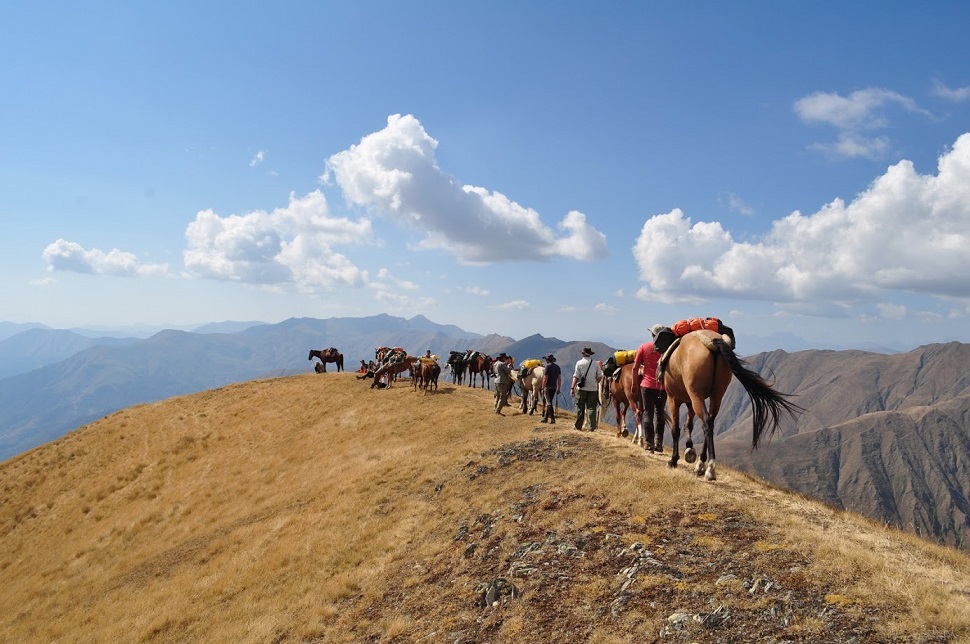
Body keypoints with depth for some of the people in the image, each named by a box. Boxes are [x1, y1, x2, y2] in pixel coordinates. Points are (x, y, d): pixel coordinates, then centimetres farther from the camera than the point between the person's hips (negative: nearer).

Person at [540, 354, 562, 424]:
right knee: (549, 402, 16)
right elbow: (559, 378, 9)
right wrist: (559, 388, 13)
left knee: (549, 403, -4)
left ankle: (552, 419, -7)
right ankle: (545, 418, 23)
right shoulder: (557, 367, 9)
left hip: (548, 387, -7)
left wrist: (543, 388, -11)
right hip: (554, 387, 7)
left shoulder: (548, 366, -12)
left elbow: (545, 378, -16)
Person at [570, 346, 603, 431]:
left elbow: (575, 377, -8)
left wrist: (572, 388, -7)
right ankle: (592, 426, 1)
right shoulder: (596, 363, 3)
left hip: (582, 388, -1)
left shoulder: (579, 363, -4)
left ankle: (579, 426, 15)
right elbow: (600, 376, 3)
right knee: (591, 407, 6)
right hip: (593, 389, 1)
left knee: (580, 407, 9)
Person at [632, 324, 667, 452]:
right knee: (659, 414, 14)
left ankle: (649, 443, 2)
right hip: (663, 387, 1)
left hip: (647, 385, -1)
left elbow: (635, 368, -2)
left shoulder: (644, 347, -2)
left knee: (647, 413, 5)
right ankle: (659, 442, 12)